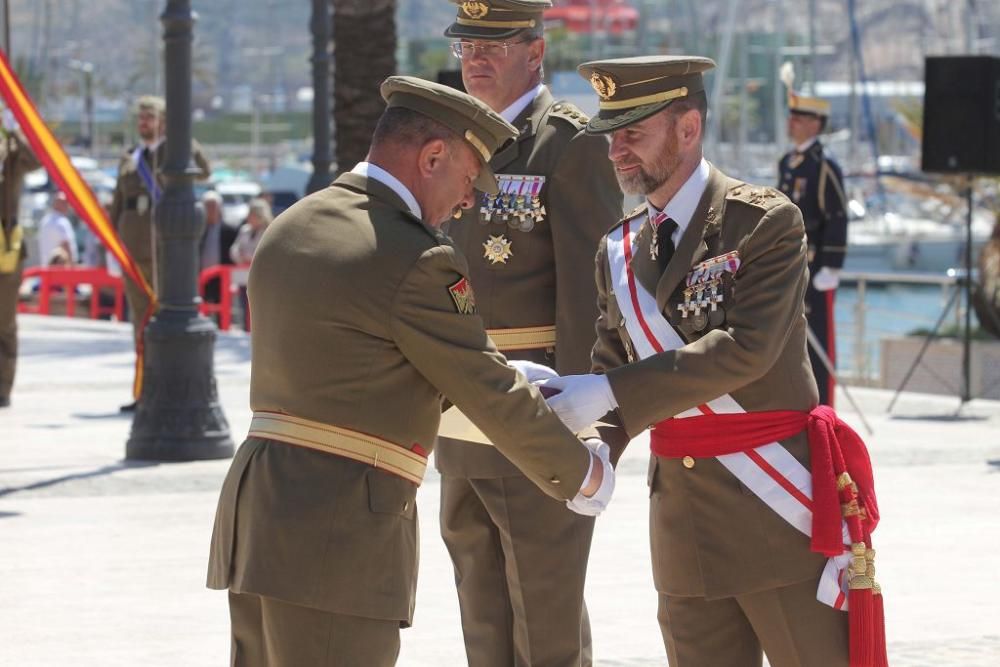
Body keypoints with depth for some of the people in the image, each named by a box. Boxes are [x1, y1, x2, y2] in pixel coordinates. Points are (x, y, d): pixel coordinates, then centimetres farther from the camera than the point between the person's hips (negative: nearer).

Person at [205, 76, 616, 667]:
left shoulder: (289, 230, 14)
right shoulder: (417, 260, -14)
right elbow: (492, 394, -6)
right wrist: (583, 475, 10)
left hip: (256, 507, 9)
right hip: (338, 532, -9)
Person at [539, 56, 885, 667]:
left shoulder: (766, 222, -9)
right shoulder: (620, 251, 11)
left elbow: (745, 349, -20)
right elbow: (613, 364, 11)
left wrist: (607, 393, -24)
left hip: (779, 508, -6)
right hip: (685, 519, 6)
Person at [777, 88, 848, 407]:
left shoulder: (825, 167, -11)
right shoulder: (787, 163, 14)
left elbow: (838, 220, -15)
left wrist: (831, 269, -18)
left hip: (815, 267, -8)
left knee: (819, 337, -5)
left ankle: (823, 411, -2)